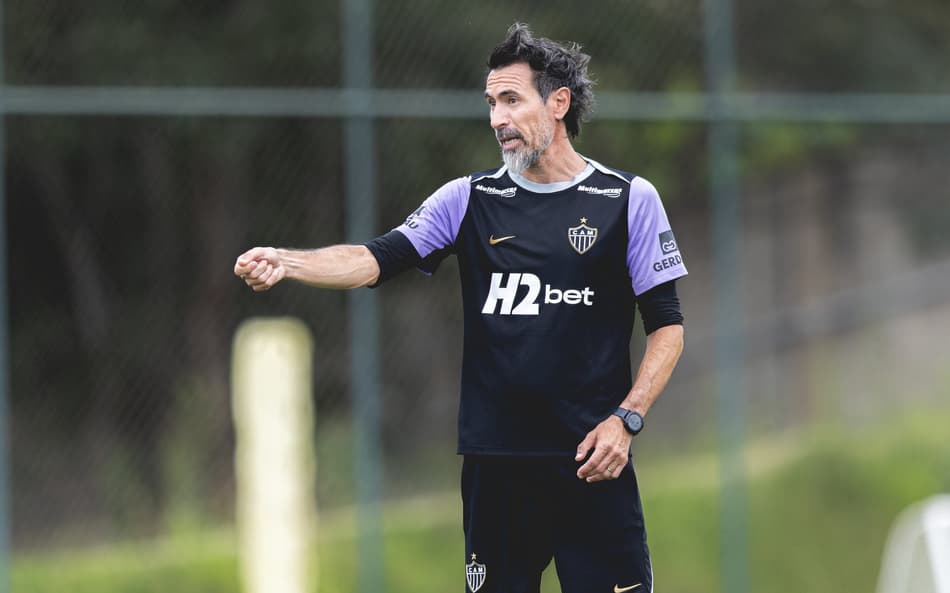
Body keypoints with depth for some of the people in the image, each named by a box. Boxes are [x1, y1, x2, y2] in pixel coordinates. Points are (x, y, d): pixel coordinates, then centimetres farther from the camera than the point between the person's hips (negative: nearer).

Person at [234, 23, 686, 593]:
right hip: (495, 465, 2)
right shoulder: (469, 198, 9)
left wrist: (625, 419, -8)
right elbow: (378, 258, -3)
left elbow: (667, 326, 4)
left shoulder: (629, 199, 3)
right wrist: (286, 261, -20)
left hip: (591, 462, -2)